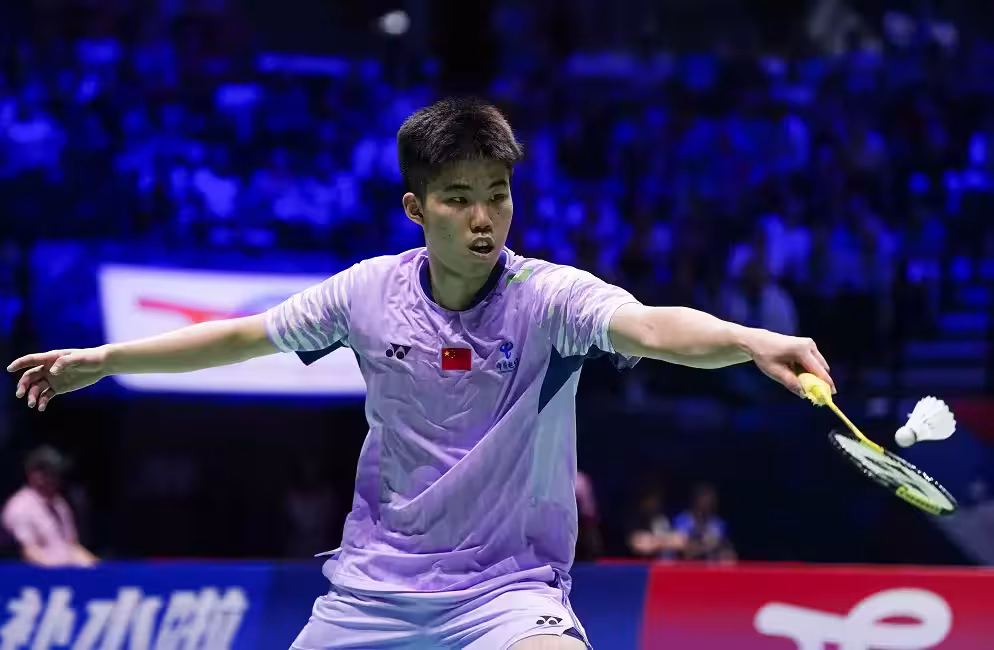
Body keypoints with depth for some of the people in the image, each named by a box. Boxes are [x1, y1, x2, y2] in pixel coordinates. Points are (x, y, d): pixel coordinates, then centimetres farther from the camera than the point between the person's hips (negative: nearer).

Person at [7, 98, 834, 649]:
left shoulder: (551, 297, -15)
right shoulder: (369, 292, -4)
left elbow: (652, 326, -35)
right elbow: (242, 337, 12)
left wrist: (751, 341, -56)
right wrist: (102, 360, 19)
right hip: (376, 583, 4)